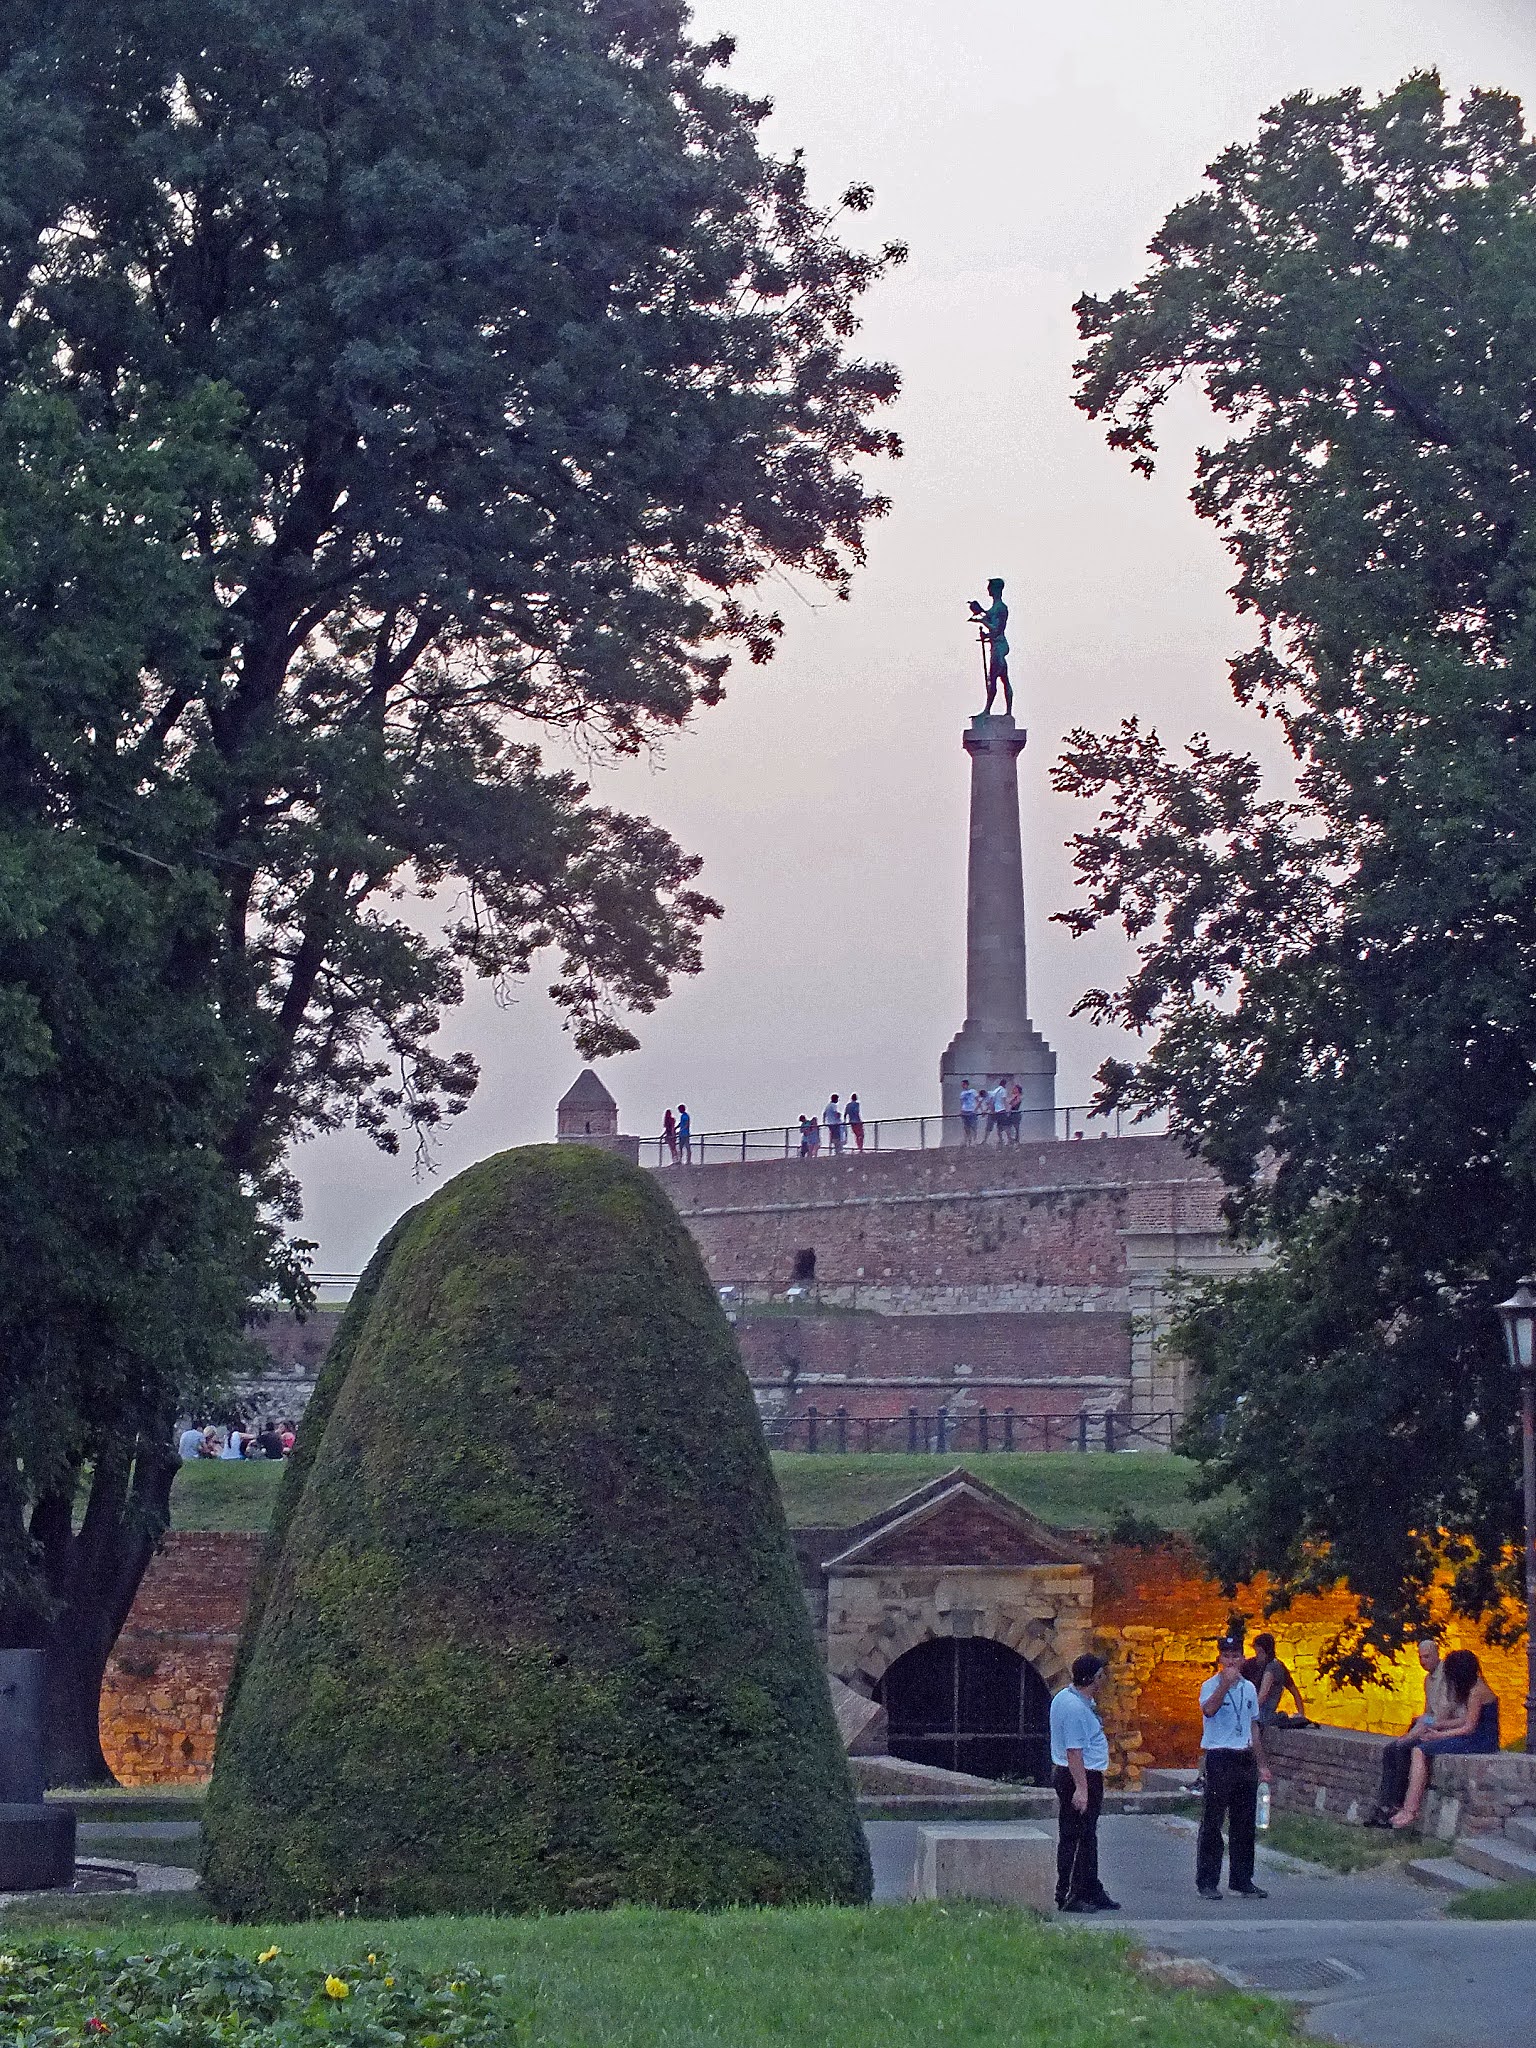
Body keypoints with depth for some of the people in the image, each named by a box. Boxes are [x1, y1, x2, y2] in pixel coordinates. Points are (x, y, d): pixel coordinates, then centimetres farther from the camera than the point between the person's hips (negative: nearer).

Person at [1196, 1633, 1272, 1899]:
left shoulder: (1249, 1688, 13)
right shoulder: (1211, 1685, -6)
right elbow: (1208, 1709, -29)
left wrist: (1261, 1764, 19)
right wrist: (1225, 1683, -38)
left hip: (1245, 1759, 6)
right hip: (1219, 1757, -6)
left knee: (1244, 1824, 9)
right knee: (1212, 1822, -3)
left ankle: (1242, 1880, 17)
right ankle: (1207, 1882, 1)